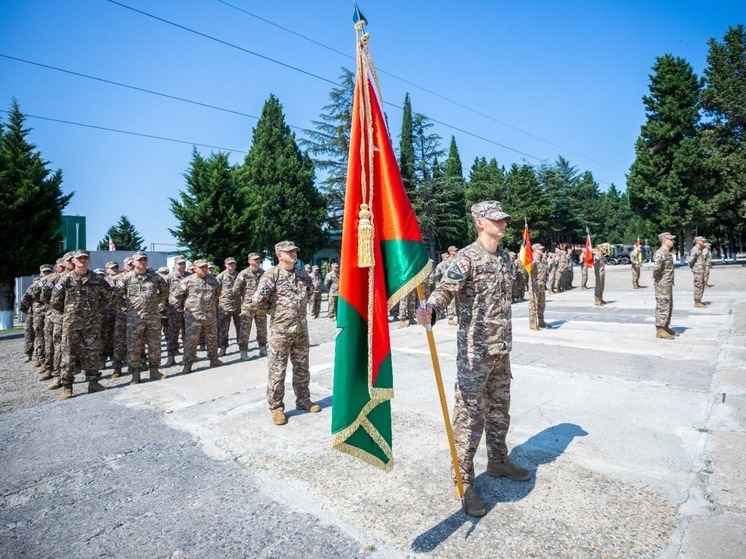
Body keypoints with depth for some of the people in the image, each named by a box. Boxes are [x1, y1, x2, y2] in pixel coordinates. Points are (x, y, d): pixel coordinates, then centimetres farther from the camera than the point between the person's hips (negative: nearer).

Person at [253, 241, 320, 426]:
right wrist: (275, 308, -7)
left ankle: (303, 400, 31)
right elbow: (257, 300, -14)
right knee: (277, 370, 3)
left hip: (301, 329, 6)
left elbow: (310, 291, 26)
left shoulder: (302, 273, 6)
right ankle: (276, 408, 15)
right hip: (281, 330, -5)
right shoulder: (272, 274, -11)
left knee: (302, 367, 16)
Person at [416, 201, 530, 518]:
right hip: (475, 351, -8)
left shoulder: (504, 257, 11)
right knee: (470, 416, -1)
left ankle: (498, 462, 41)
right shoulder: (467, 257, -13)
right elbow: (446, 289, -27)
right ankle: (464, 482, 12)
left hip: (501, 350, 8)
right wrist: (430, 308, -49)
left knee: (499, 411, 21)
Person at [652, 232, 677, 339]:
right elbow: (656, 266, -34)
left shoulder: (667, 252, 15)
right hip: (662, 284, -10)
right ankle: (660, 330, -1)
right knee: (662, 306, -6)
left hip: (668, 284, 10)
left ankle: (665, 327, 25)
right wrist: (656, 275, -17)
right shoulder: (660, 253, -18)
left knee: (669, 306, 16)